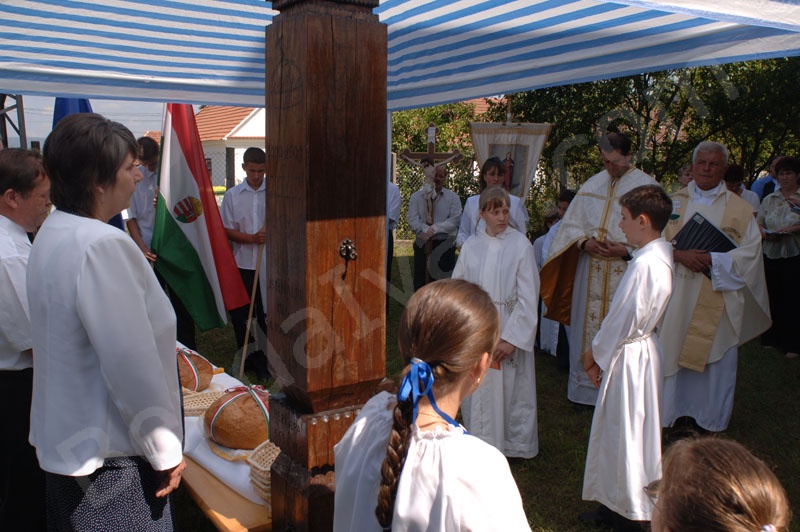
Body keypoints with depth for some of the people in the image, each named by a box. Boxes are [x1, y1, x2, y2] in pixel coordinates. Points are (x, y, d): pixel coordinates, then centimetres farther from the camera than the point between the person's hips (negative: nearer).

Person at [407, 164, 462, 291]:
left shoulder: (452, 198, 6)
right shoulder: (416, 197, 9)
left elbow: (455, 220, -6)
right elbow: (412, 221, -3)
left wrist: (435, 228, -17)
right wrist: (426, 230, -19)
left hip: (445, 246, -1)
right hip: (422, 245, 1)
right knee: (420, 281, 5)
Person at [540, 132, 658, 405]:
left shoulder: (646, 185, -2)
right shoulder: (592, 184, 11)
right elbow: (572, 223, 11)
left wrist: (627, 248, -17)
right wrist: (585, 242, -7)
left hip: (627, 268, -4)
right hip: (590, 269, 4)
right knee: (587, 325, 9)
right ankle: (586, 386, 23)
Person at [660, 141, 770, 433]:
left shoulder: (739, 207, 5)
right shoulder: (674, 201, 9)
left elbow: (750, 252, -2)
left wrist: (711, 260, -16)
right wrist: (680, 254, -15)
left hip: (718, 297, -1)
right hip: (677, 296, 1)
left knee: (715, 355, 4)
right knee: (673, 351, 3)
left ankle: (711, 417, 20)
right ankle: (675, 410, 19)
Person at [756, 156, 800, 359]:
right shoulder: (768, 200, 12)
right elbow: (758, 225, 12)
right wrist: (766, 234, -7)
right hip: (771, 253, 3)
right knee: (771, 298, 6)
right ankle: (771, 338, 17)